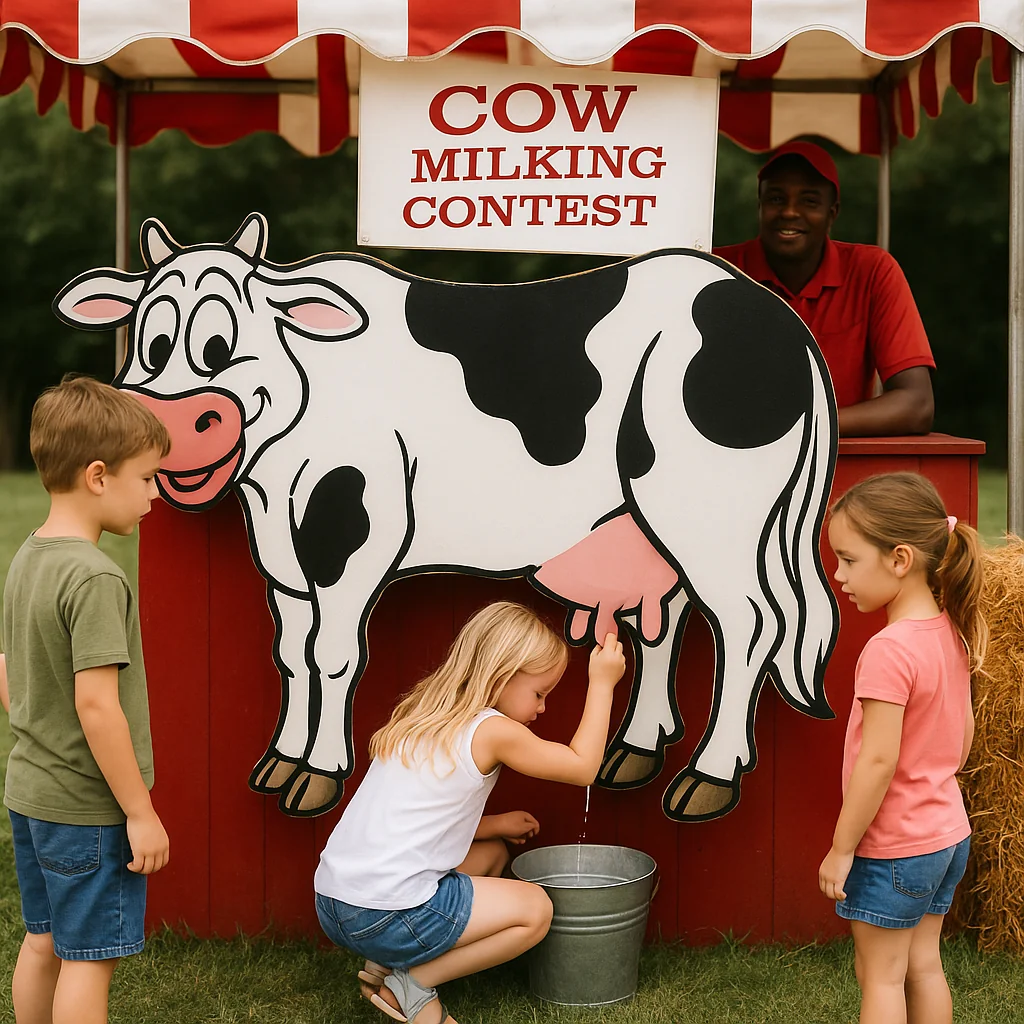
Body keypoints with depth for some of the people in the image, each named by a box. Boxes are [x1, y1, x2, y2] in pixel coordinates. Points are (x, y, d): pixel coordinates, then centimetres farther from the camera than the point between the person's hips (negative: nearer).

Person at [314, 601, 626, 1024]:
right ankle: (412, 983, -1)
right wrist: (602, 683, 4)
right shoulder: (491, 731, -10)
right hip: (388, 917, -9)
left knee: (492, 853, 26)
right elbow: (583, 767, -2)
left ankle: (388, 963, 14)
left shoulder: (419, 720, 15)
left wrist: (493, 825, 19)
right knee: (535, 909, 5)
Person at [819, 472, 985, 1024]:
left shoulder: (889, 651, -25)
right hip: (948, 832, 8)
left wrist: (841, 849, -17)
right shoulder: (951, 633, 0)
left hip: (893, 850, -8)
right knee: (923, 966, 18)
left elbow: (878, 761, -25)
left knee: (881, 977, 5)